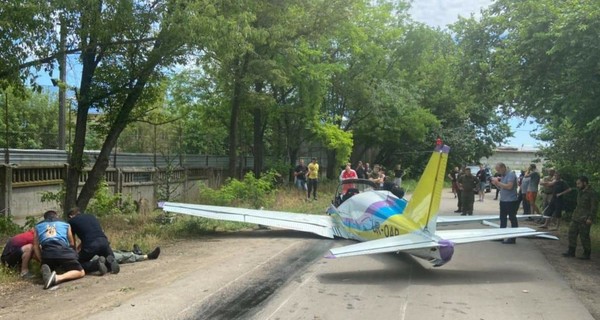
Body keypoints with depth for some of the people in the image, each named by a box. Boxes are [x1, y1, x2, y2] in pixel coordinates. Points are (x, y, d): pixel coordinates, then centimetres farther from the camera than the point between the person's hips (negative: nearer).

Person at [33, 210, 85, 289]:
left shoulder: (37, 226, 28)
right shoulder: (65, 224, 26)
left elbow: (36, 246, 17)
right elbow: (72, 244, 25)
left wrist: (42, 261, 19)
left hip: (47, 253, 2)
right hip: (63, 251, -2)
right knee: (81, 272, 7)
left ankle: (46, 271, -12)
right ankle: (57, 278, -21)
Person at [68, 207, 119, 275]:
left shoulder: (71, 221, 17)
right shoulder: (91, 216, 30)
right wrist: (80, 248, 50)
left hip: (90, 245, -4)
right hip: (104, 241, 4)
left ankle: (97, 264, -8)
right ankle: (110, 261, -8)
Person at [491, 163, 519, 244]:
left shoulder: (511, 175, -13)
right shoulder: (502, 176, 13)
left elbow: (509, 186, -25)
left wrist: (498, 182, -19)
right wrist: (496, 184, 2)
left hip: (511, 201, -9)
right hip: (503, 201, 9)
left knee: (512, 219, -1)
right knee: (502, 219, 15)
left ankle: (512, 239, 3)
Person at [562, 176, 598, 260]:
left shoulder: (591, 193, -14)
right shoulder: (580, 192, 12)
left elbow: (594, 207, -16)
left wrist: (590, 218, -19)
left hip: (585, 220, -8)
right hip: (576, 218, 8)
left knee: (584, 236, -1)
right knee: (572, 233, 9)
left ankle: (587, 254, 12)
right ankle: (571, 251, 17)